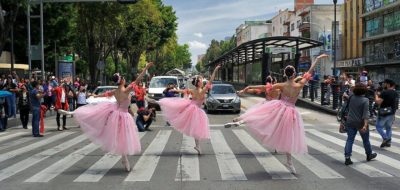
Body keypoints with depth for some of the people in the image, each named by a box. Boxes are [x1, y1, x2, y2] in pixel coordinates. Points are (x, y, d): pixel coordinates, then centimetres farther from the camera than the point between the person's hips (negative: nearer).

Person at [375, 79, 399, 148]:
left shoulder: (385, 92, -19)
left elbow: (378, 102, -23)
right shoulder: (395, 93, 8)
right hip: (392, 113, 7)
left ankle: (385, 138, -8)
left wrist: (376, 96, -8)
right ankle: (388, 142, 17)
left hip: (384, 113, -7)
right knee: (389, 127, 16)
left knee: (379, 126, 5)